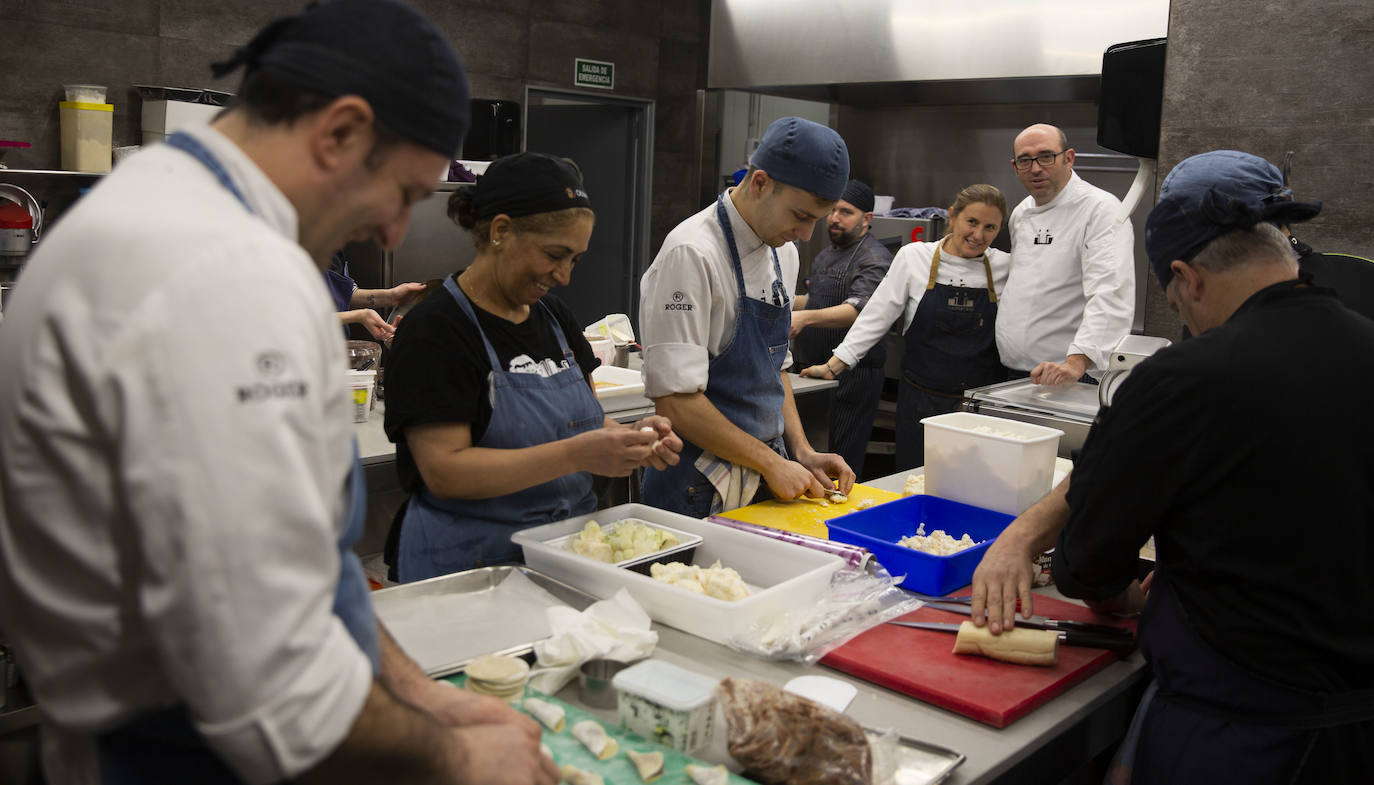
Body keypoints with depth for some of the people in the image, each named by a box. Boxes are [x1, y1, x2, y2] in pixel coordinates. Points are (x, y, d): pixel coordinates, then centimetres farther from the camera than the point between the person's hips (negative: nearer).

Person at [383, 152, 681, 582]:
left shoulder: (555, 316, 13)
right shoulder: (434, 332, -10)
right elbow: (444, 470, -18)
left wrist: (629, 437, -1)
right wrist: (575, 456, -25)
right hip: (471, 561, -6)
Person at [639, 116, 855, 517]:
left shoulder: (783, 254, 8)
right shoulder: (692, 254, -19)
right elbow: (674, 399, -22)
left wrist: (802, 452, 5)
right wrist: (772, 463, -17)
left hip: (767, 479, 8)